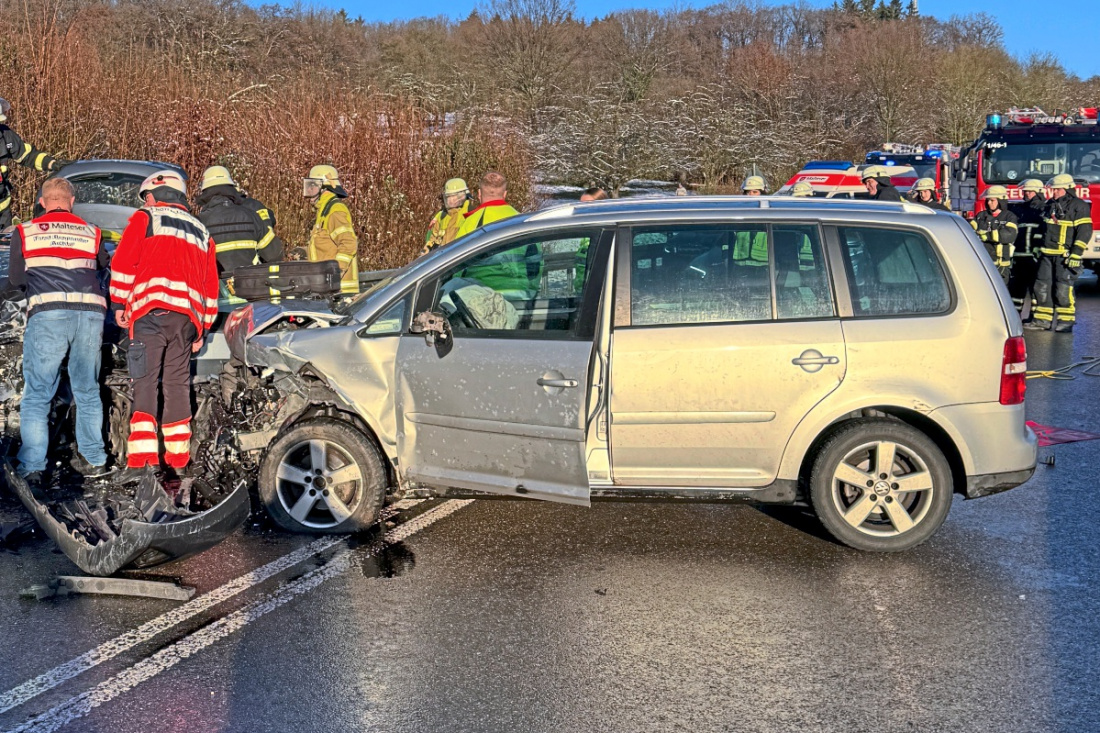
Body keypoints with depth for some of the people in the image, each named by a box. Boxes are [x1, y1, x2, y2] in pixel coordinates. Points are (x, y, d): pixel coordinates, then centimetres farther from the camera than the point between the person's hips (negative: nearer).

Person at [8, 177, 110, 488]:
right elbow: (103, 268, 21)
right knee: (88, 391, 15)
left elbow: (16, 278, 15)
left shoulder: (25, 232, 10)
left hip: (47, 313, -2)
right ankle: (93, 459, 20)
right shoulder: (92, 233, 13)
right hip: (90, 312, 2)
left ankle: (32, 468, -1)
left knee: (37, 395, 3)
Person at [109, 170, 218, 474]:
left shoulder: (145, 218, 10)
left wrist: (119, 303, 4)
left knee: (146, 382, -8)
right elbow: (211, 284, 22)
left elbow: (123, 262, -2)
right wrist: (203, 329, 23)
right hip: (187, 316, 5)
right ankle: (178, 458, 12)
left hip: (151, 311, -4)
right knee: (178, 383, 10)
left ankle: (142, 458, -18)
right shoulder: (201, 231, 25)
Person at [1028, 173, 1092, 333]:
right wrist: (1040, 248, 25)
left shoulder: (1078, 206, -7)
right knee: (1042, 286, 7)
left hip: (1066, 256, -7)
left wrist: (1076, 253, -18)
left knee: (1063, 289, -9)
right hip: (1048, 254, 7)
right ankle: (1042, 319, 14)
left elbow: (1085, 231, -12)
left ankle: (1066, 322, -2)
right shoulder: (1050, 205, 16)